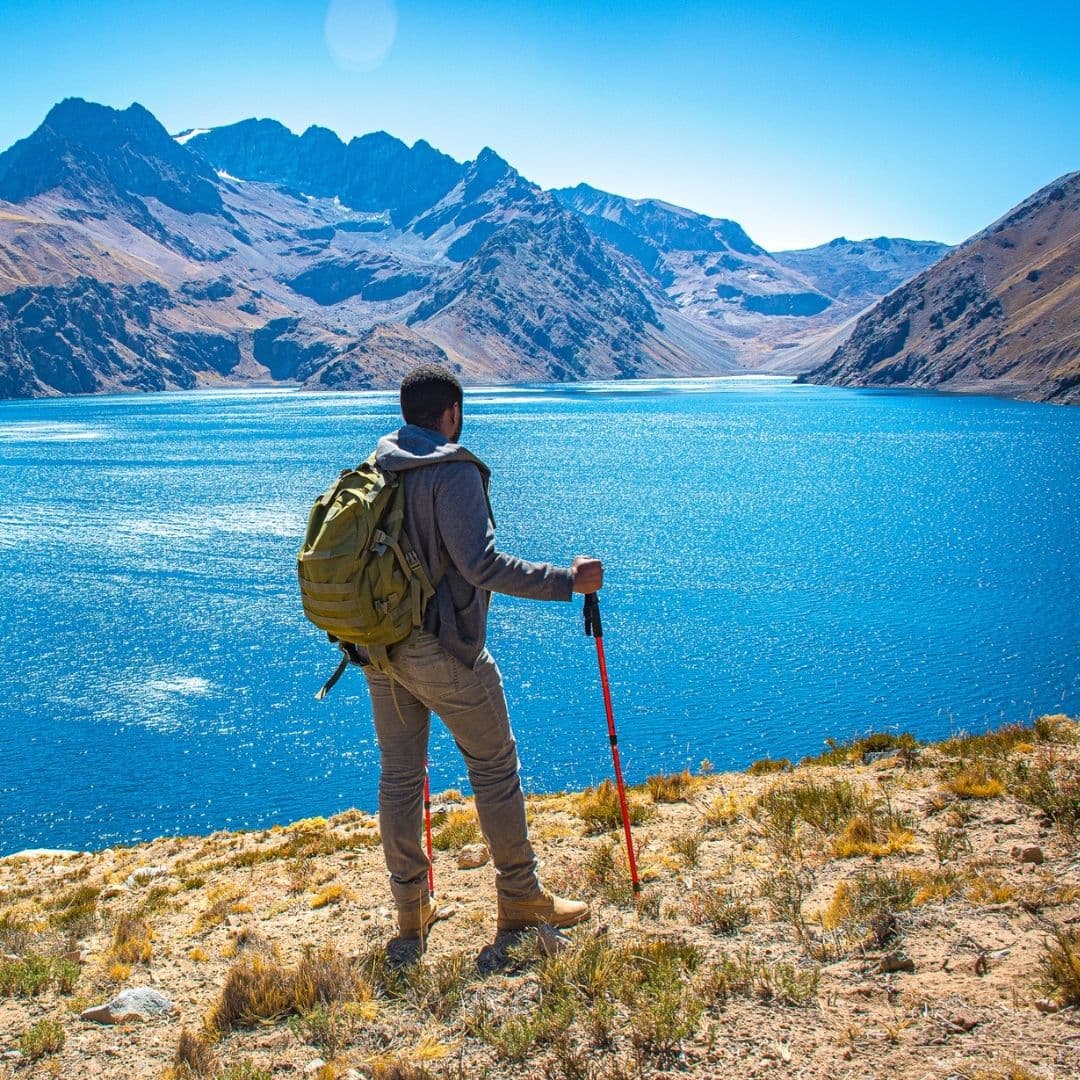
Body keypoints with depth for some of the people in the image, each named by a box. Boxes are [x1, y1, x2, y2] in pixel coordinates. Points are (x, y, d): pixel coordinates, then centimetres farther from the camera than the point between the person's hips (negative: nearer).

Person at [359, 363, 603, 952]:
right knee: (494, 765, 7)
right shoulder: (454, 471, -15)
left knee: (399, 772, 13)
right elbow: (482, 565, -24)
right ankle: (520, 897, 17)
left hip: (378, 647, 7)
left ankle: (410, 908, 22)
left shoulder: (374, 467, 7)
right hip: (441, 651, -7)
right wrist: (567, 579, -19)